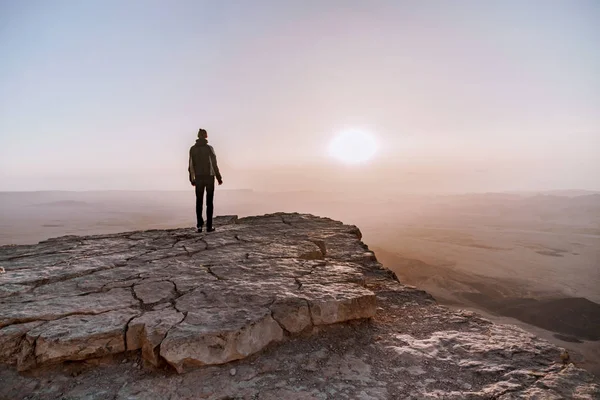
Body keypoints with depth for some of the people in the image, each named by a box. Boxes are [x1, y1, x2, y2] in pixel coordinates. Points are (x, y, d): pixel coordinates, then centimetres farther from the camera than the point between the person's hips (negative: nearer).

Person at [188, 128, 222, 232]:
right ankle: (209, 226, 2)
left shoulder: (193, 149, 1)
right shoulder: (209, 148, -8)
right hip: (209, 177, -2)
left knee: (199, 202, 9)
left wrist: (192, 179, 12)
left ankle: (199, 225, 4)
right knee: (209, 202, 3)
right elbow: (214, 164, -8)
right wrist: (219, 178, -1)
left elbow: (191, 165, 4)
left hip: (198, 178, 3)